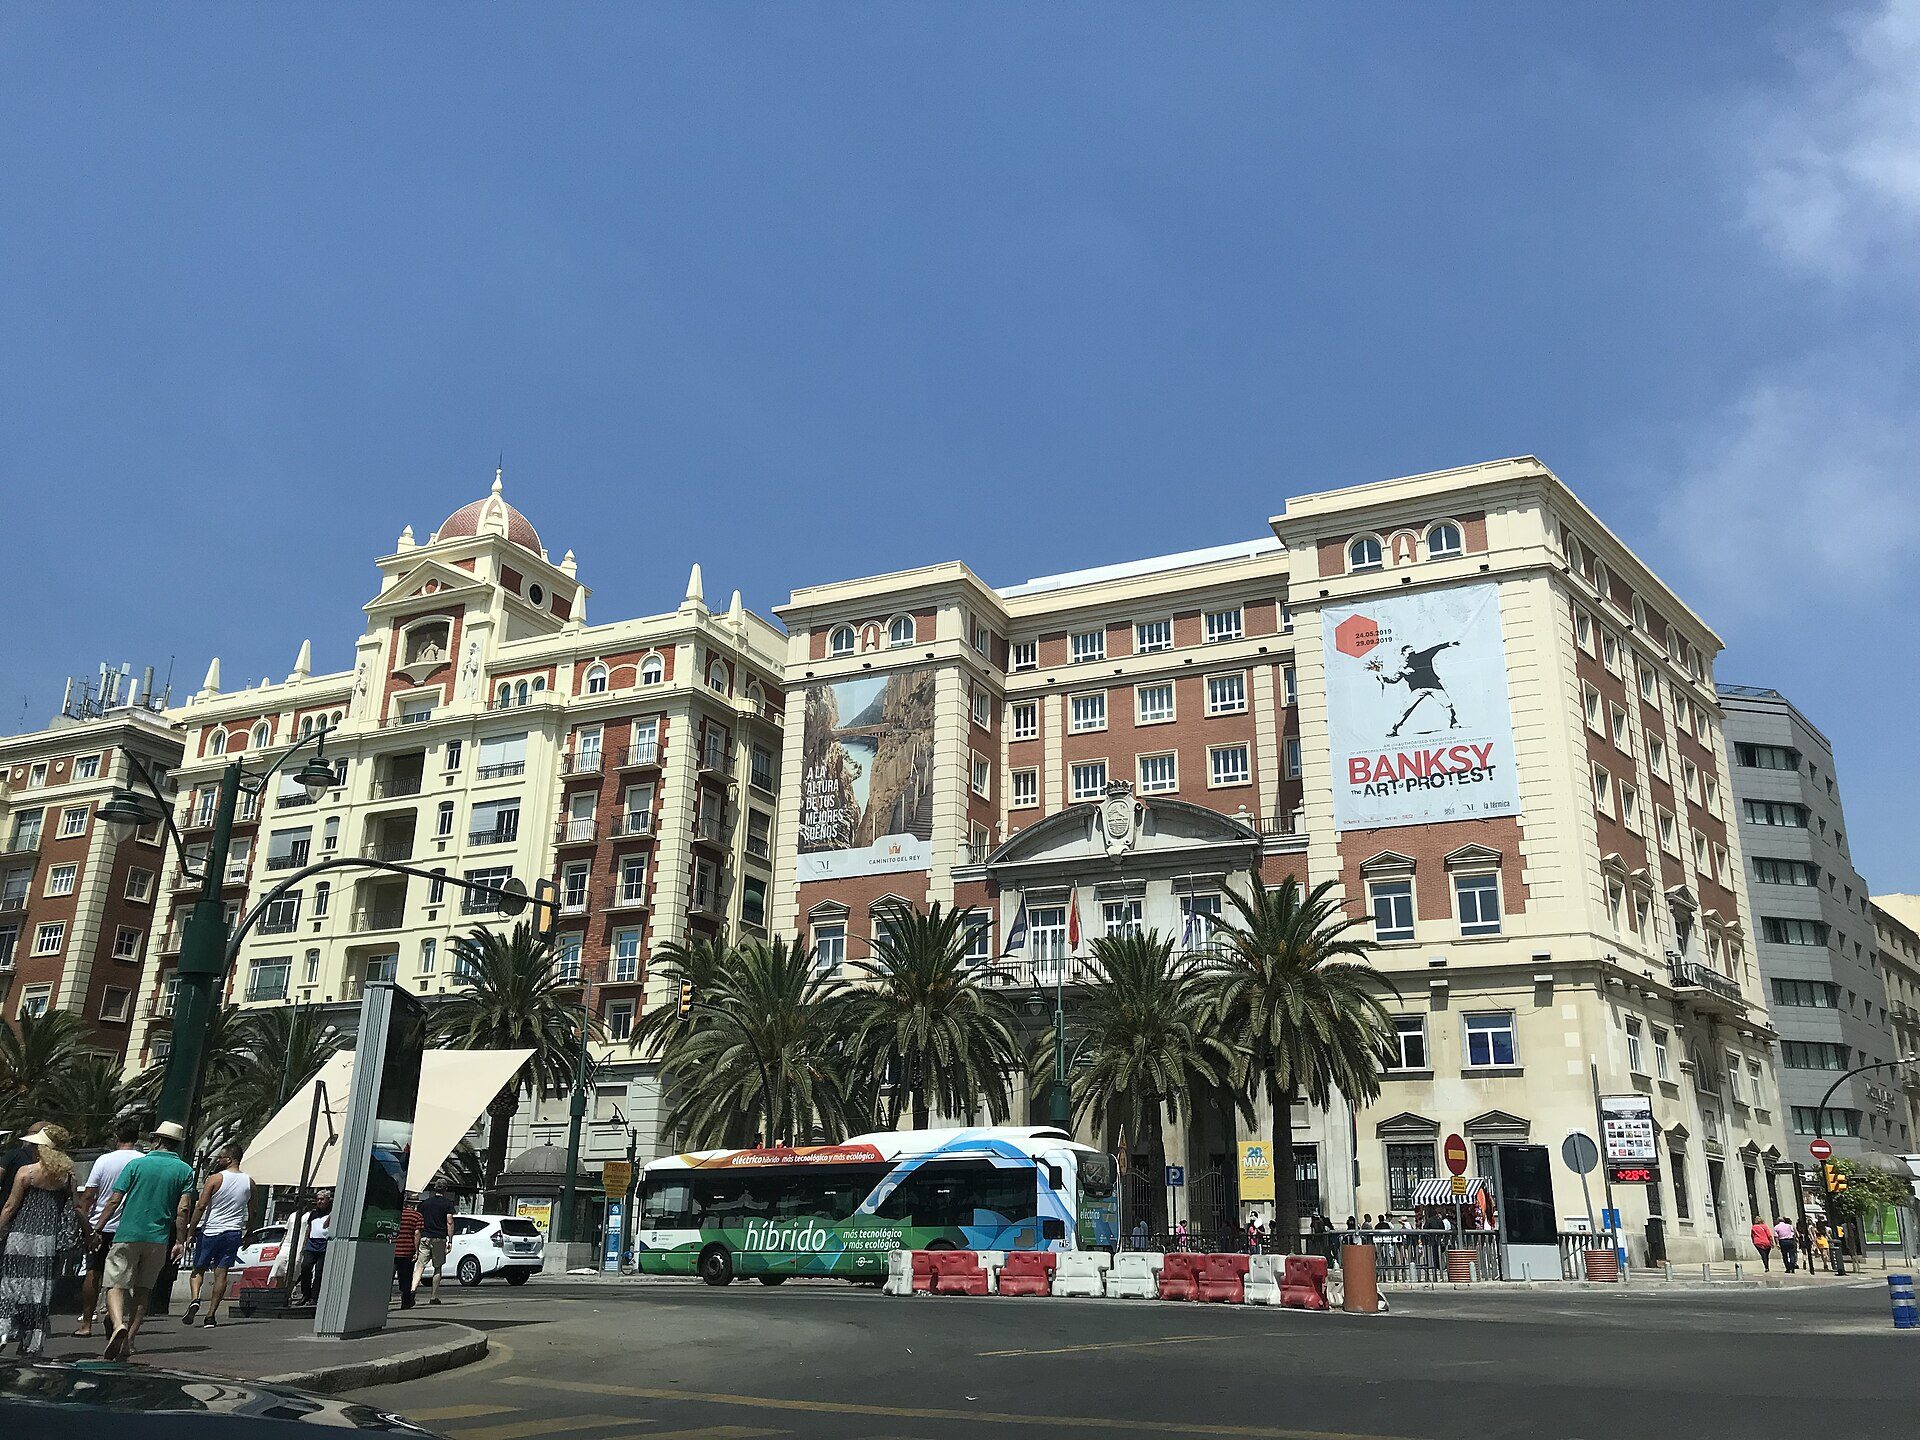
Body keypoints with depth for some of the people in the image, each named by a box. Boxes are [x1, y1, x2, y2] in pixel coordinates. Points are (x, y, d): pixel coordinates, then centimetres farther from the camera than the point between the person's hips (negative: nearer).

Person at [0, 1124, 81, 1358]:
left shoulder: (26, 1172, -4)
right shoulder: (67, 1175, 6)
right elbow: (74, 1209, 8)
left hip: (22, 1236, -3)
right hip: (51, 1240, 3)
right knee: (42, 1289, 7)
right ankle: (34, 1345, 8)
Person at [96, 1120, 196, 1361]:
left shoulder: (136, 1164, 2)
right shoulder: (185, 1170, 4)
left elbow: (114, 1201, -2)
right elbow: (182, 1210, -3)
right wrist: (180, 1242, 1)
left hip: (128, 1235, -2)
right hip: (159, 1239, 2)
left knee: (116, 1285, -1)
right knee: (143, 1290, 13)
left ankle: (118, 1324, -27)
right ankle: (129, 1341, 11)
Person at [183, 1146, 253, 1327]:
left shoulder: (215, 1179, -8)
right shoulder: (249, 1182, 5)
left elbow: (201, 1207, -11)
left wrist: (192, 1231, -3)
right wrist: (249, 1234, 22)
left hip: (210, 1231, -3)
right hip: (233, 1232, 3)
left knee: (198, 1269, 11)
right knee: (221, 1273, 5)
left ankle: (194, 1299, -12)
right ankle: (211, 1314, 3)